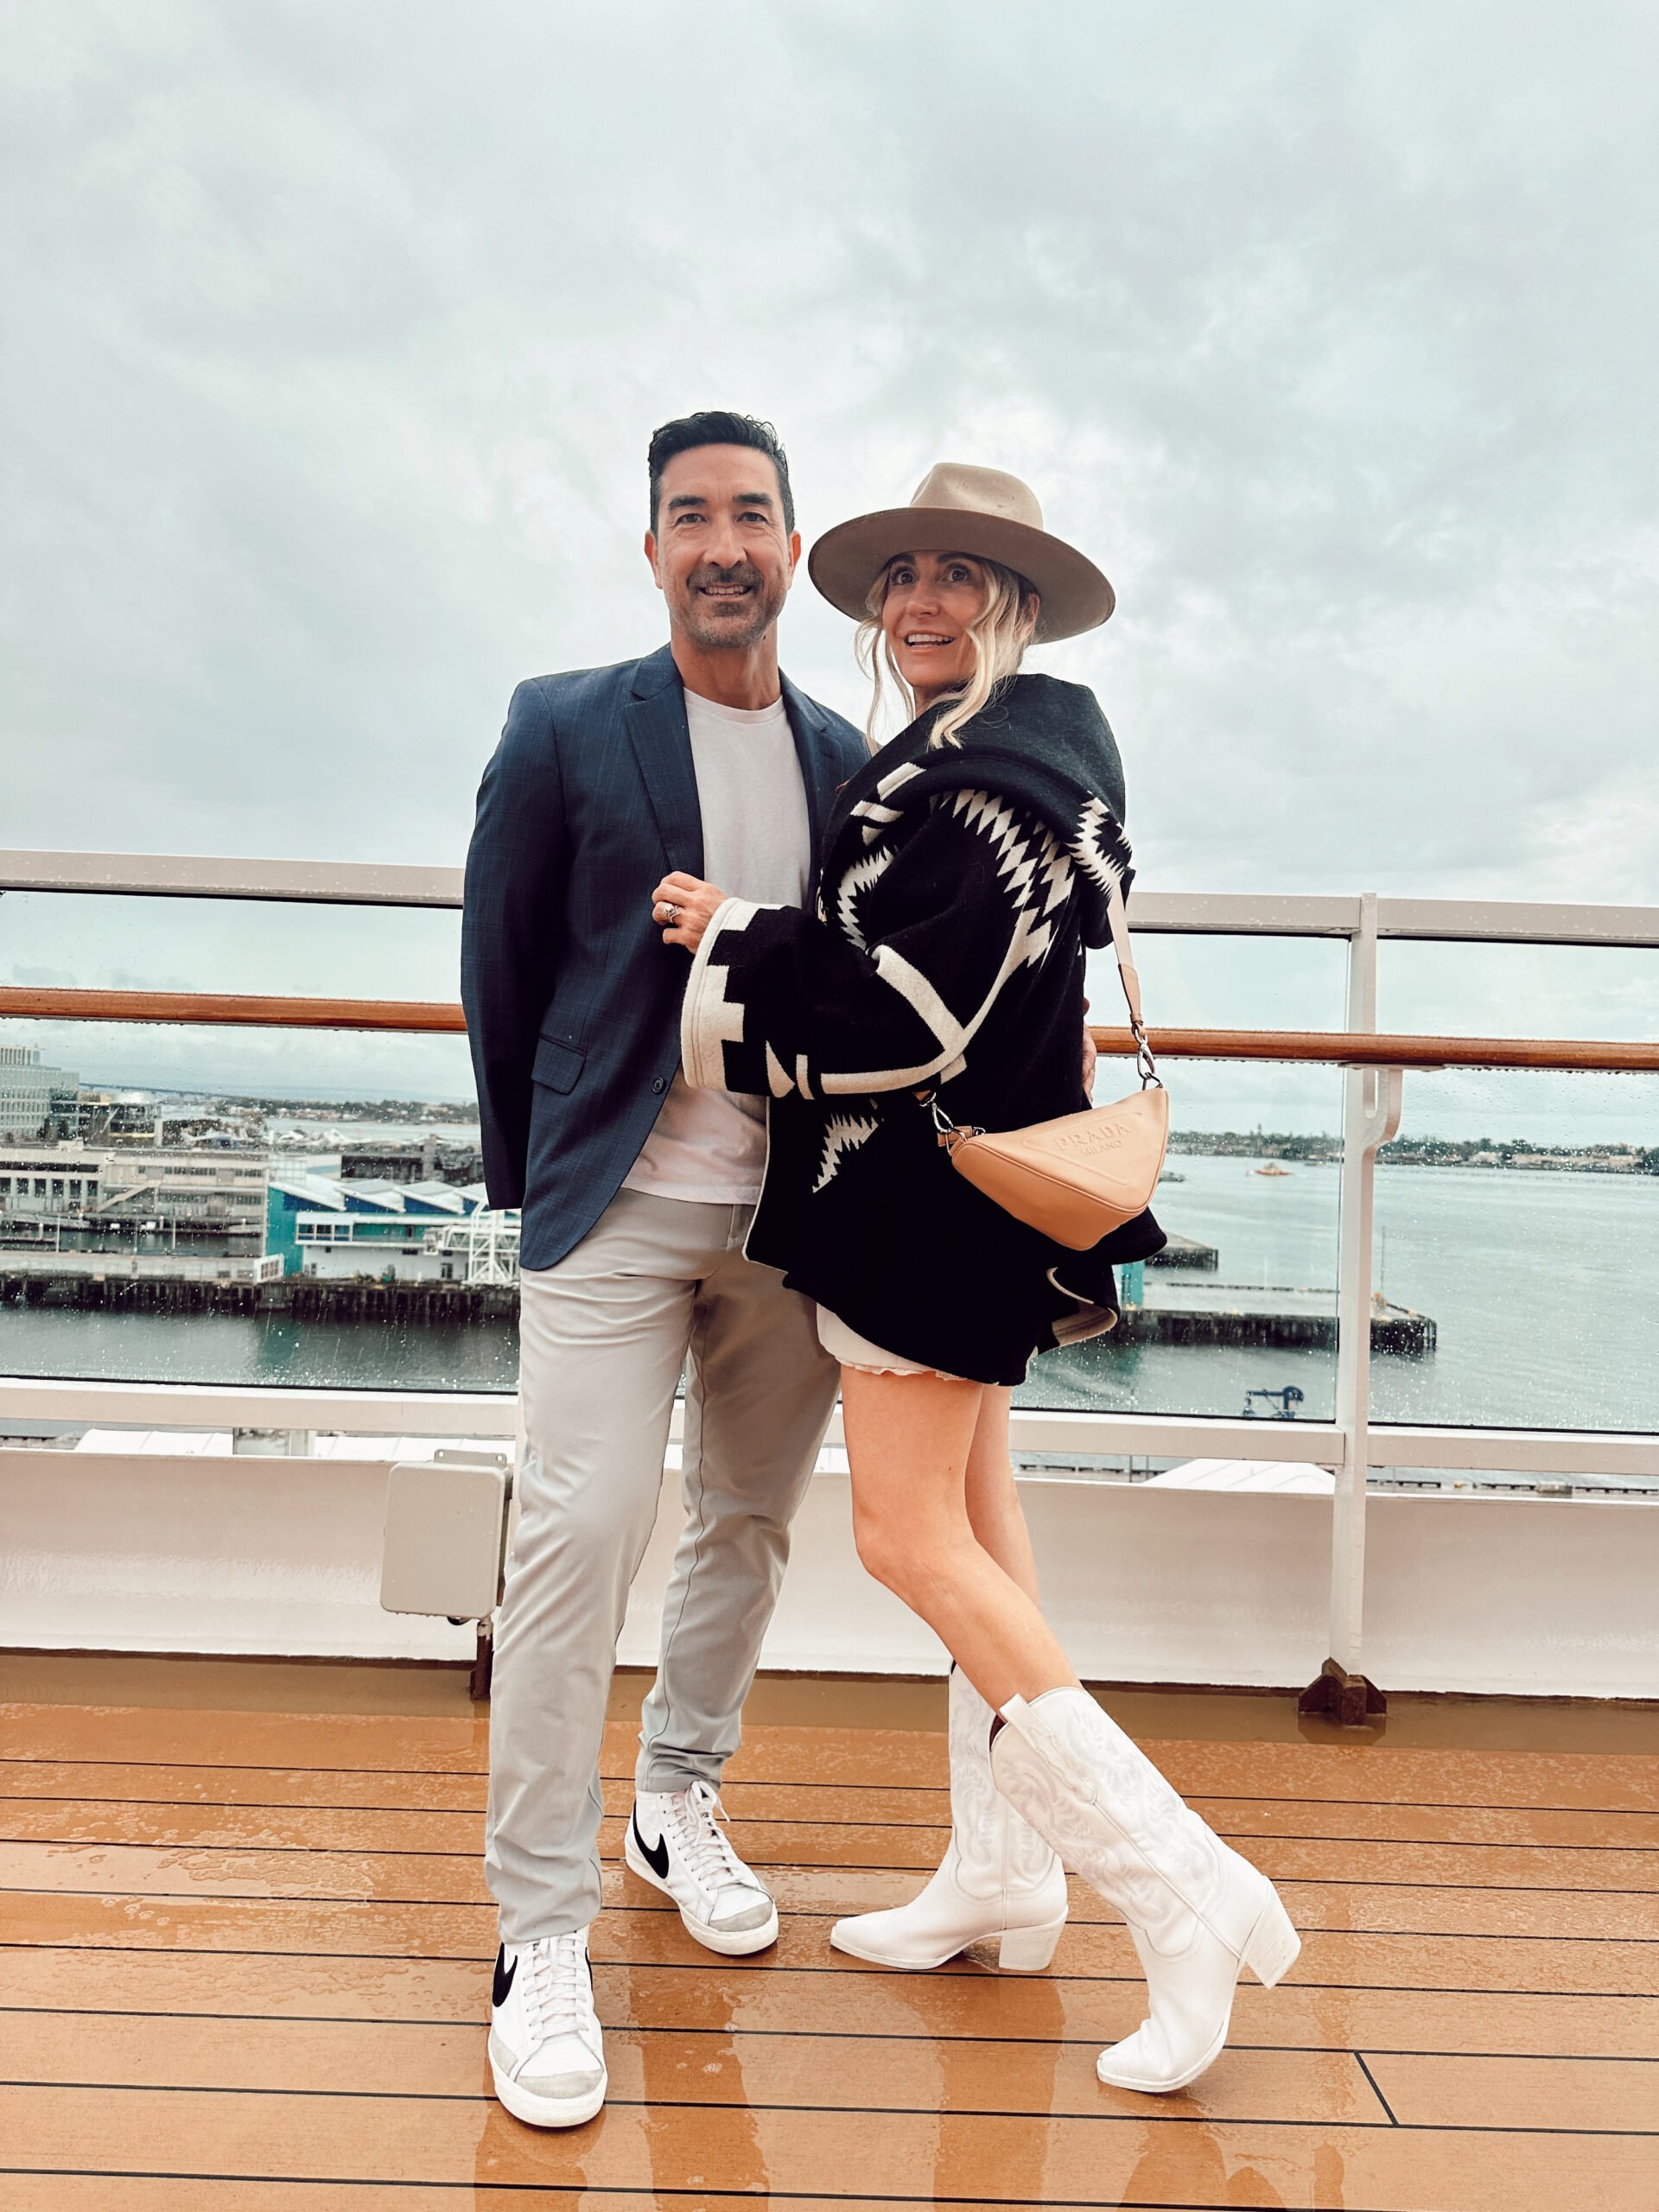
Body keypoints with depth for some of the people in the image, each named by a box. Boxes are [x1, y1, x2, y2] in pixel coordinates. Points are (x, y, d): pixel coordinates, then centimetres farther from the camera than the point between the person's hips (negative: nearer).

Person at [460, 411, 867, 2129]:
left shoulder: (847, 759, 9)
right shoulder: (563, 729, 0)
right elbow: (499, 968, 4)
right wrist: (530, 1179, 7)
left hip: (795, 1213, 4)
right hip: (619, 1208, -3)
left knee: (748, 1524, 14)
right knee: (576, 1535, -7)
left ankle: (677, 1803, 37)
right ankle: (542, 1934, 9)